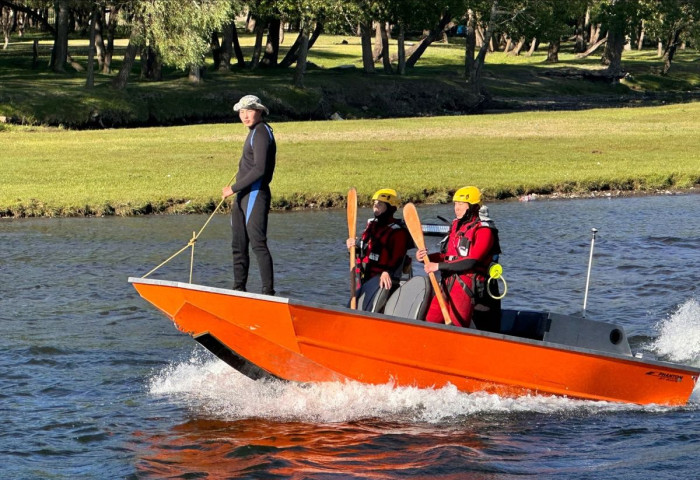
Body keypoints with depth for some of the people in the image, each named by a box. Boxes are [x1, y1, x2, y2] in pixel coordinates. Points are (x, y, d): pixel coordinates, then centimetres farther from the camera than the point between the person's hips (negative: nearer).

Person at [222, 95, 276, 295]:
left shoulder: (261, 134, -13)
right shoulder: (254, 133, 18)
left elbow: (259, 170, -22)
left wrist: (234, 188, -18)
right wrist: (236, 192, 18)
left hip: (256, 194, -10)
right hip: (243, 196, 10)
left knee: (258, 243, -13)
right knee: (239, 246, 12)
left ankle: (268, 290, -14)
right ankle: (239, 289, 17)